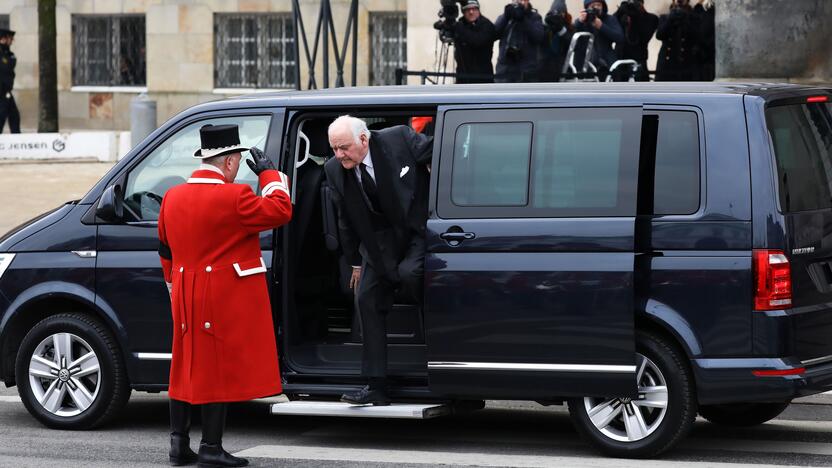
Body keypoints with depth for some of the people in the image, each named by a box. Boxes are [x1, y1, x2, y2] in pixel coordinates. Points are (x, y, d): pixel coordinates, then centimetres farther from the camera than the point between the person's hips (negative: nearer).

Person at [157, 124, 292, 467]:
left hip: (187, 298, 7)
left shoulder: (172, 197, 8)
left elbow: (166, 252, 17)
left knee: (187, 366, 13)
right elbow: (280, 211, -11)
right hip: (226, 299, -7)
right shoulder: (233, 197, -15)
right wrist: (268, 173, 1)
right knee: (220, 368, -2)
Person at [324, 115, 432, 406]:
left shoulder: (399, 139, -20)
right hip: (379, 240, 5)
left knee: (408, 273, -31)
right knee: (367, 299, -1)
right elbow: (346, 221, 6)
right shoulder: (334, 170, -6)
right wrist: (356, 262, 13)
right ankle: (376, 387, 2)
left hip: (419, 228, -5)